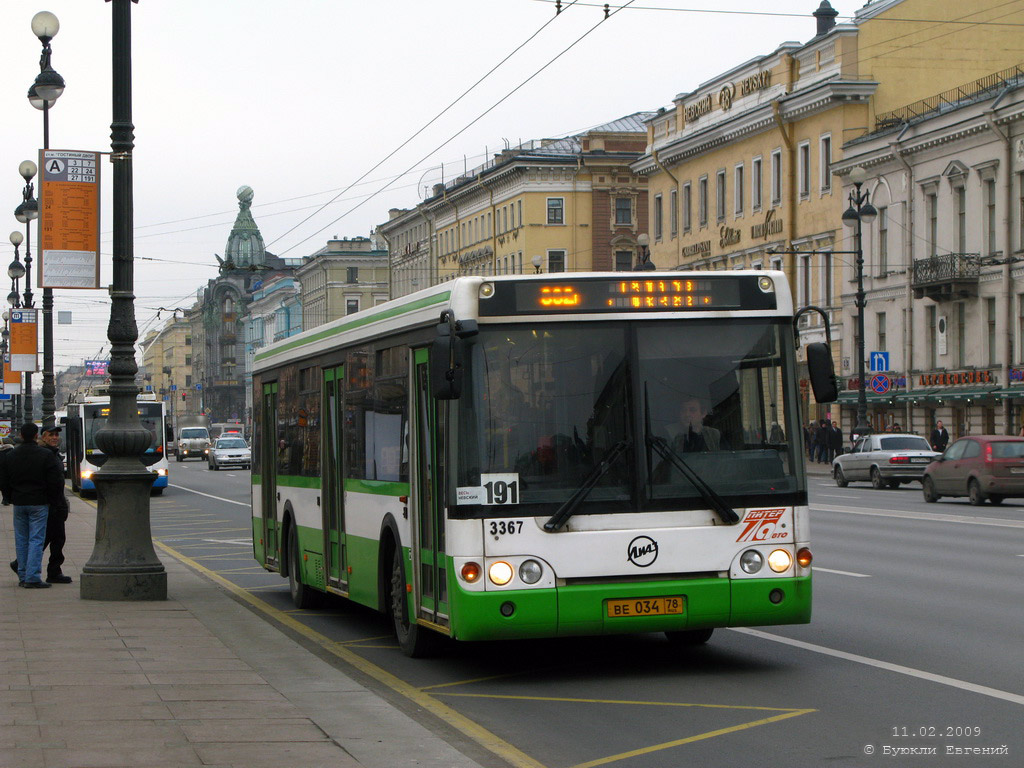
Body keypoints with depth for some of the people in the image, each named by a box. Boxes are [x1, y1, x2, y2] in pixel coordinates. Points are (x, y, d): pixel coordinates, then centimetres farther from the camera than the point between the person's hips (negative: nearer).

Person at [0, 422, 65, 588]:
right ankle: (33, 578, -10)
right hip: (39, 503, -4)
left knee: (21, 540, 11)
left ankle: (23, 577, 14)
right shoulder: (46, 455, -9)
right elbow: (56, 481, -10)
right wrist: (52, 498, 5)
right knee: (36, 540, -4)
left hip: (19, 504, 4)